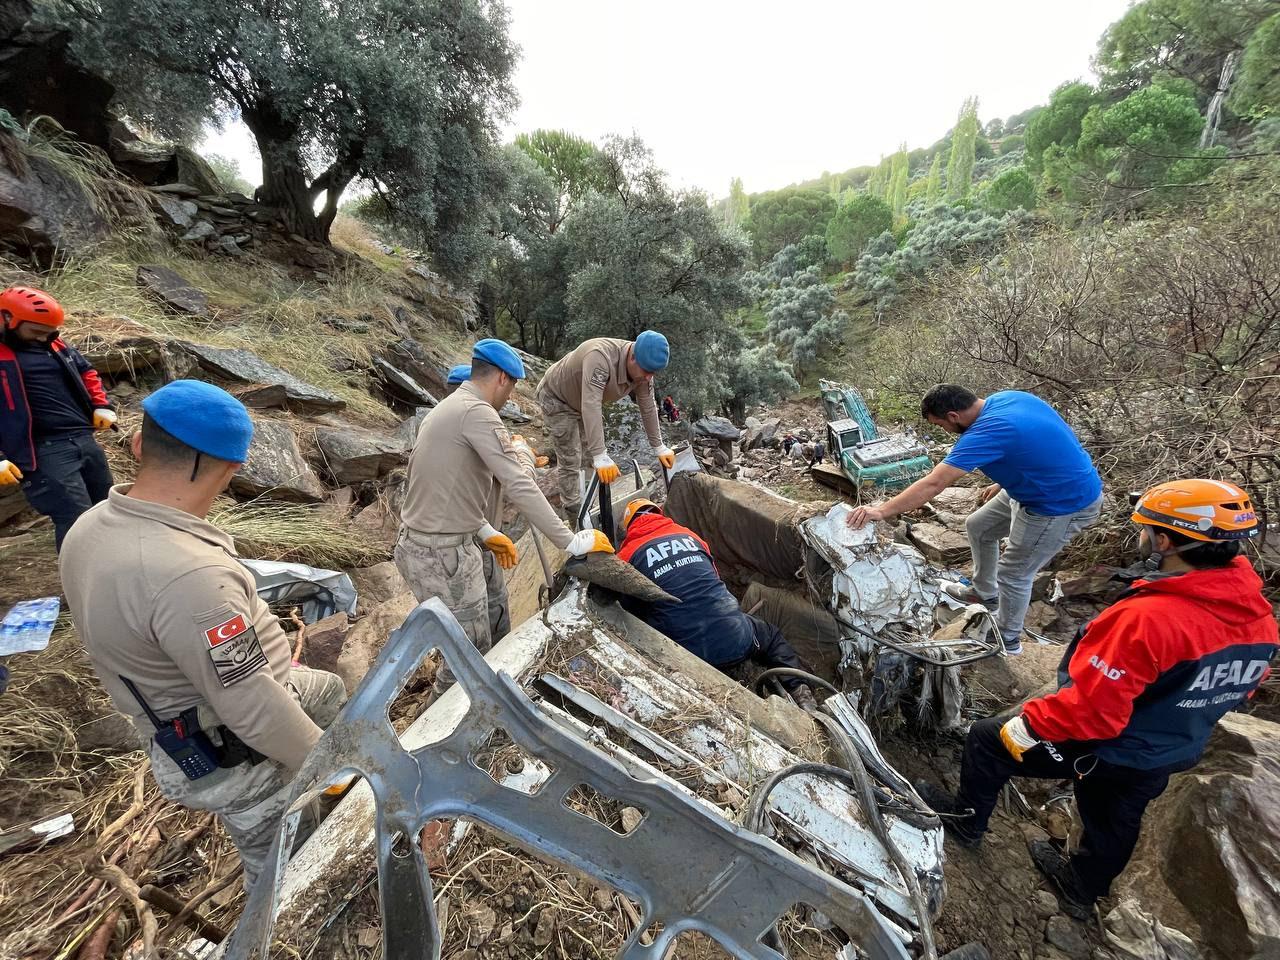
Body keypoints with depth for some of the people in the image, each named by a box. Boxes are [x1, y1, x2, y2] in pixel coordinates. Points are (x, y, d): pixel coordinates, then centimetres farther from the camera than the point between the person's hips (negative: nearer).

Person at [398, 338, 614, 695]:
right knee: (471, 654, 4)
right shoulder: (477, 412, -20)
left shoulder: (450, 408, 12)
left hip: (449, 540, 11)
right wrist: (571, 541, -20)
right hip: (441, 554, -11)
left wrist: (486, 533, 16)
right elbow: (520, 487, -25)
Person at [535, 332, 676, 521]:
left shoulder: (643, 367, -19)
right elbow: (590, 407, -49)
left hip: (584, 400, 7)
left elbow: (648, 408, -8)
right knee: (570, 461, -5)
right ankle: (574, 516, 10)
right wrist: (601, 458, -53)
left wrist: (659, 447, -6)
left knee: (594, 451, 15)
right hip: (558, 398, -7)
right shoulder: (600, 357, -42)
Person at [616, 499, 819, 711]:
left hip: (685, 656, -3)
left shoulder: (625, 558, 4)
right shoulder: (688, 535, 14)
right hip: (735, 642, 4)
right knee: (771, 635, 32)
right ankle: (799, 687, 12)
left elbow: (630, 614, 11)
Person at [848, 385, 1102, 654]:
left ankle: (1008, 640, 29)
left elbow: (933, 484, -36)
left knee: (1014, 574, 6)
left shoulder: (986, 432, -32)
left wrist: (882, 511, -34)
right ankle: (985, 591, 40)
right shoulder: (1004, 397, -5)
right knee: (978, 527, 18)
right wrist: (1003, 484, 10)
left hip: (1065, 505, -9)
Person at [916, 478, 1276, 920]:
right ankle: (1082, 890, 55)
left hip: (1102, 750, -7)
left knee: (987, 739, 10)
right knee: (1114, 824, 29)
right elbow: (1233, 689, 8)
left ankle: (967, 819, 31)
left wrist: (1027, 725, -18)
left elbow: (1091, 706, -32)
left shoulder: (1147, 617, -36)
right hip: (1167, 757, 7)